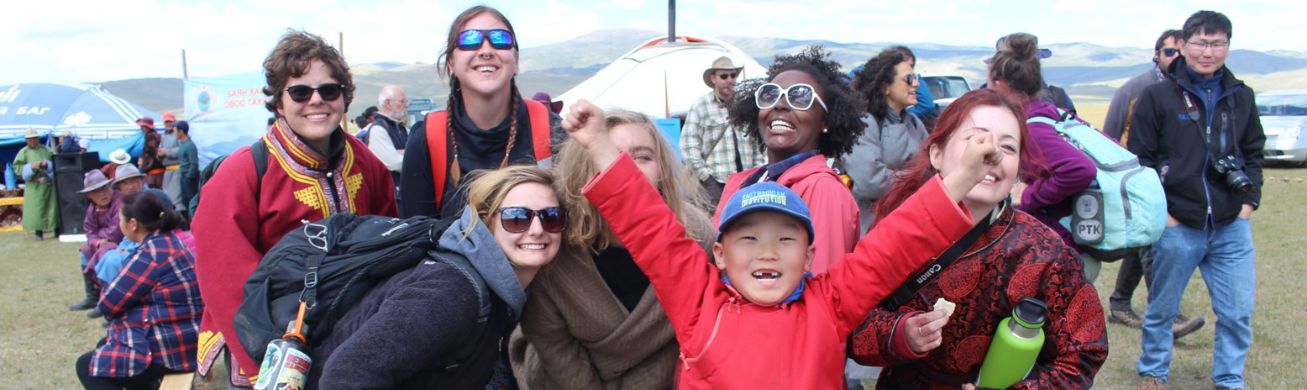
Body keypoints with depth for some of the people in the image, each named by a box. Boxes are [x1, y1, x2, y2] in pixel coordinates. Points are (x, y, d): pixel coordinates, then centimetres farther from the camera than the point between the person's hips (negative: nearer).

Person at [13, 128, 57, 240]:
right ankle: (38, 232, 5)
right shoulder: (23, 152, 6)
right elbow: (17, 168, 1)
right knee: (35, 209, -3)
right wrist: (31, 167, -14)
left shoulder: (47, 150, 8)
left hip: (49, 184, 1)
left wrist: (47, 165, -13)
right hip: (34, 186, 0)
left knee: (52, 207, 1)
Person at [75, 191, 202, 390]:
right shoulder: (171, 240, 8)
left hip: (170, 349, -9)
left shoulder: (149, 254, -20)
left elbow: (107, 304, -11)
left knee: (86, 367, 9)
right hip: (186, 339, 9)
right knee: (104, 345, 27)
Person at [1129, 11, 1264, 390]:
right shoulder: (1157, 97, -5)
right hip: (1177, 227, -3)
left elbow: (1253, 153, 16)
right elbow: (1138, 159, -5)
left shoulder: (1241, 97, 8)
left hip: (1231, 227, 3)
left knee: (1238, 312, 7)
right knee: (1162, 309, 10)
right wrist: (1158, 210, -9)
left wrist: (1248, 201, 5)